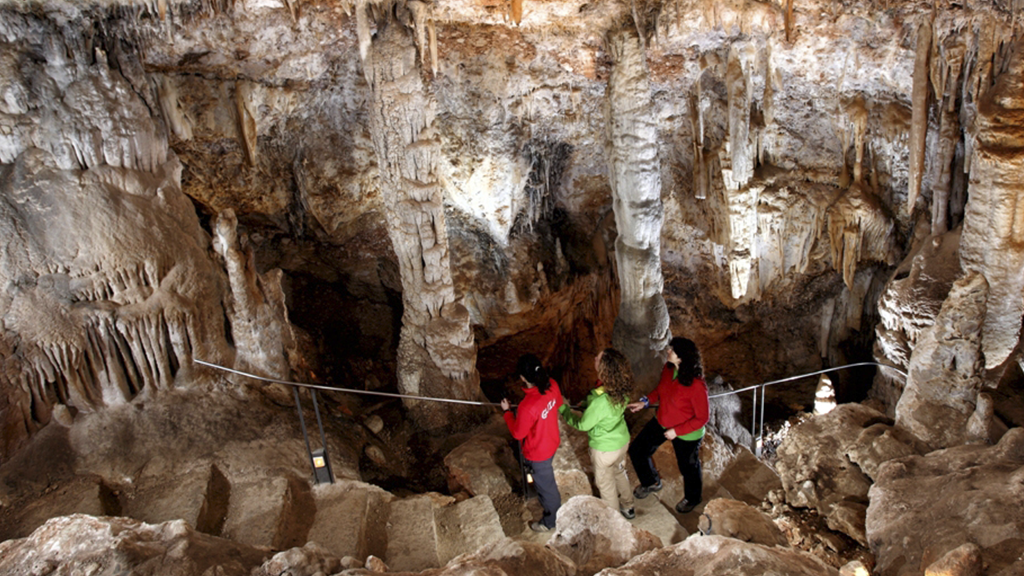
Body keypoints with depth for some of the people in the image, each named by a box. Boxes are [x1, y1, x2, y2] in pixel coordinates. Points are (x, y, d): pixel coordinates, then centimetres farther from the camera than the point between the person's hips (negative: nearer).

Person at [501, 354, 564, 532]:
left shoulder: (527, 407, -42)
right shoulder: (552, 385, -21)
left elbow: (518, 433, -23)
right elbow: (558, 404, 2)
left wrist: (507, 411, -11)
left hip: (538, 453, -7)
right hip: (552, 442, 7)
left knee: (545, 485, 20)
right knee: (545, 479, 35)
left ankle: (551, 520, 45)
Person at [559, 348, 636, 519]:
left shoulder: (600, 401, -40)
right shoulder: (622, 387, -19)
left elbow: (582, 425, -22)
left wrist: (563, 409, -9)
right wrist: (586, 403, 3)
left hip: (605, 449, -6)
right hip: (623, 441, 6)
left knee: (605, 482, 22)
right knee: (619, 472, 33)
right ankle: (628, 507, 55)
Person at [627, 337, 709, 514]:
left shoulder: (697, 386, -35)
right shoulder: (668, 368, -14)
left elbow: (702, 418, -24)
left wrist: (676, 431, -23)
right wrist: (645, 402, -7)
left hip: (686, 434, -6)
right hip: (661, 423, 7)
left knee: (688, 468, 19)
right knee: (636, 450, 13)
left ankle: (692, 499, 52)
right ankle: (651, 482, 42)